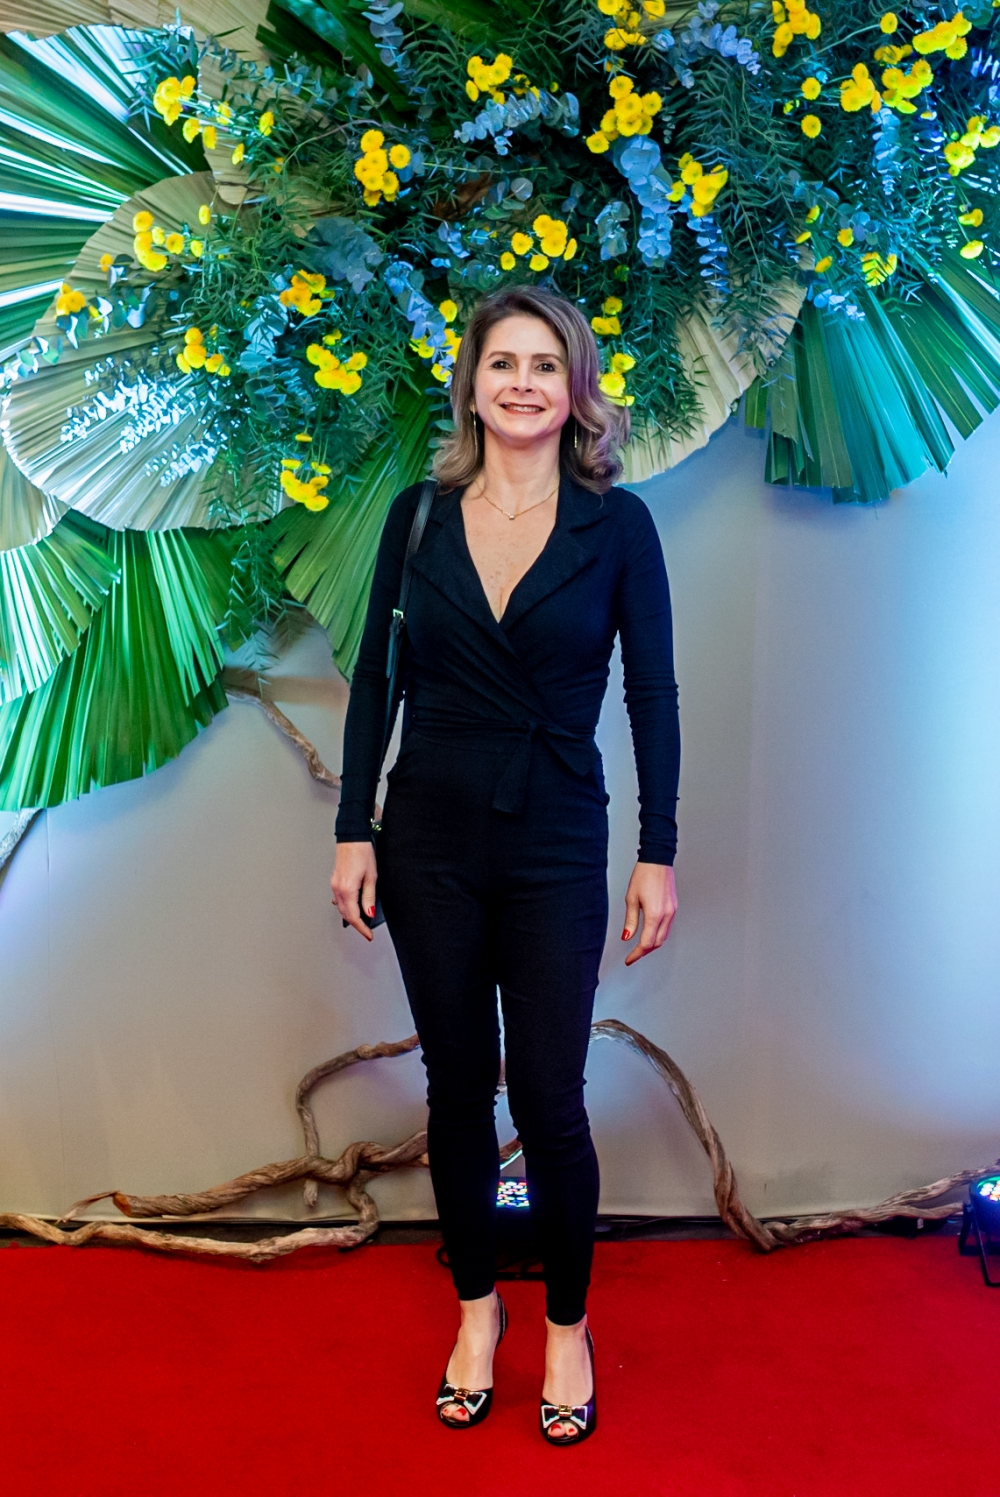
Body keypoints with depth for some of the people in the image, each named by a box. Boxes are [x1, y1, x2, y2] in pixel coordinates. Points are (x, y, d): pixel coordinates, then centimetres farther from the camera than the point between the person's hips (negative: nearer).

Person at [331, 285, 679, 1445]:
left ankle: (567, 1326, 27)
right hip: (430, 841, 2)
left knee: (549, 1102, 3)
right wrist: (352, 832, 1)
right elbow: (374, 676, 5)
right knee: (457, 1087, 13)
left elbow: (652, 695, -1)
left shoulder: (617, 524, -4)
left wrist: (659, 855, -3)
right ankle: (477, 1305, 34)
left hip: (556, 849, -2)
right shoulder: (420, 514, 2)